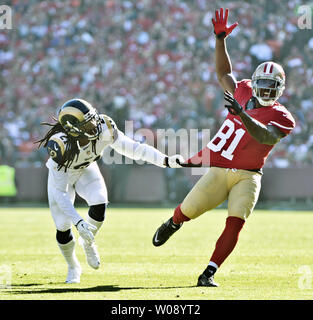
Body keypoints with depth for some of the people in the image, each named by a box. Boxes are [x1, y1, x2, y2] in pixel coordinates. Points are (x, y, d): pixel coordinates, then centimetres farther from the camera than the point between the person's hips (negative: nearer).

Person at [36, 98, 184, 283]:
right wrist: (78, 221, -40)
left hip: (86, 169, 3)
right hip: (61, 174, -3)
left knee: (99, 205, -24)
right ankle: (73, 267, 22)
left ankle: (88, 242, 8)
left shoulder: (104, 129, -32)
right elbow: (60, 192, -34)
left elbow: (133, 148, -23)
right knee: (63, 227, -9)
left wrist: (166, 160, -34)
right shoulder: (60, 146, -40)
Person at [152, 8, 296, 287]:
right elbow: (224, 74, 22)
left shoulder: (281, 117, -8)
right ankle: (172, 224, 37)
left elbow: (264, 135, -27)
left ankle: (209, 274, -14)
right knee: (189, 210, 0)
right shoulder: (243, 93, 7)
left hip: (247, 176, -3)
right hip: (219, 170, 3)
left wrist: (241, 113, -40)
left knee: (235, 223, -18)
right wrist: (220, 38, 14)